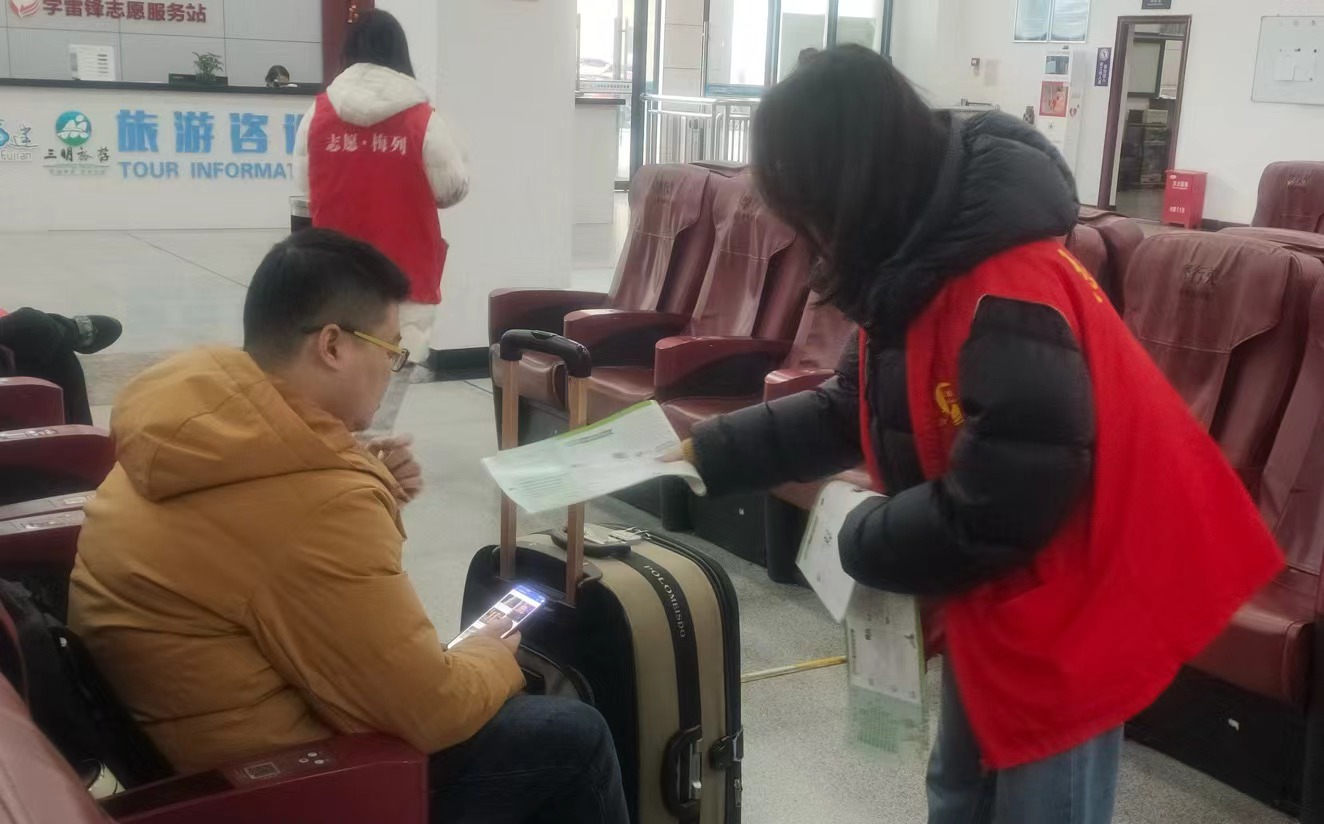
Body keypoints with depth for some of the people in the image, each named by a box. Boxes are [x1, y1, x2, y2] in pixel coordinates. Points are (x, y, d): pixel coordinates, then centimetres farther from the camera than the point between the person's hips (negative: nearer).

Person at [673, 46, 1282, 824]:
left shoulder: (1005, 297, -30)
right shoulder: (928, 263, 3)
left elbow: (1007, 498, -30)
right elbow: (852, 411, 12)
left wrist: (865, 542, -14)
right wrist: (711, 451, 9)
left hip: (1068, 609, -10)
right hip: (1000, 600, 10)